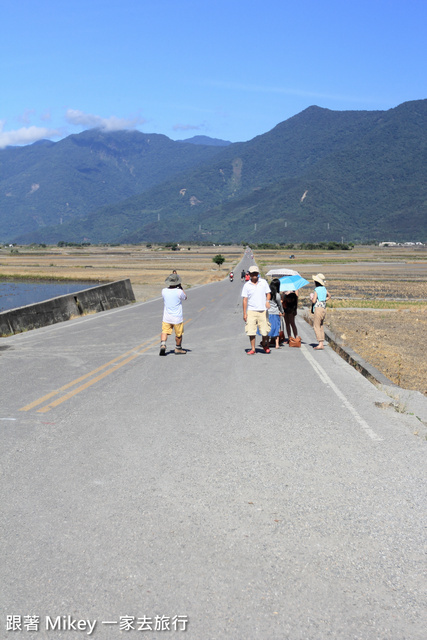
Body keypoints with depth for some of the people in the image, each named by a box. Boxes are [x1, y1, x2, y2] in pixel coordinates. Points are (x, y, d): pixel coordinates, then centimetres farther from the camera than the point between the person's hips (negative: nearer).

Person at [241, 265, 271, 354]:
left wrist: (267, 301, -11)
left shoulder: (263, 282, 8)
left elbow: (268, 293, 12)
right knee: (251, 331, -3)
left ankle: (264, 344, 29)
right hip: (251, 311, -1)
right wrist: (244, 313, 0)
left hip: (262, 310, 1)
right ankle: (252, 349, 8)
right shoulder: (247, 285, 4)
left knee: (265, 331, 1)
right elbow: (245, 299, 4)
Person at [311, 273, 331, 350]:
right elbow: (329, 296, 29)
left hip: (318, 308, -8)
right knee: (320, 326, 13)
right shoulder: (324, 288, 11)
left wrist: (311, 297, 2)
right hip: (324, 308, 8)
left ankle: (320, 344, -14)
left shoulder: (317, 290, -13)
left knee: (316, 326, -7)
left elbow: (314, 301, -17)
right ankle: (321, 343, 13)